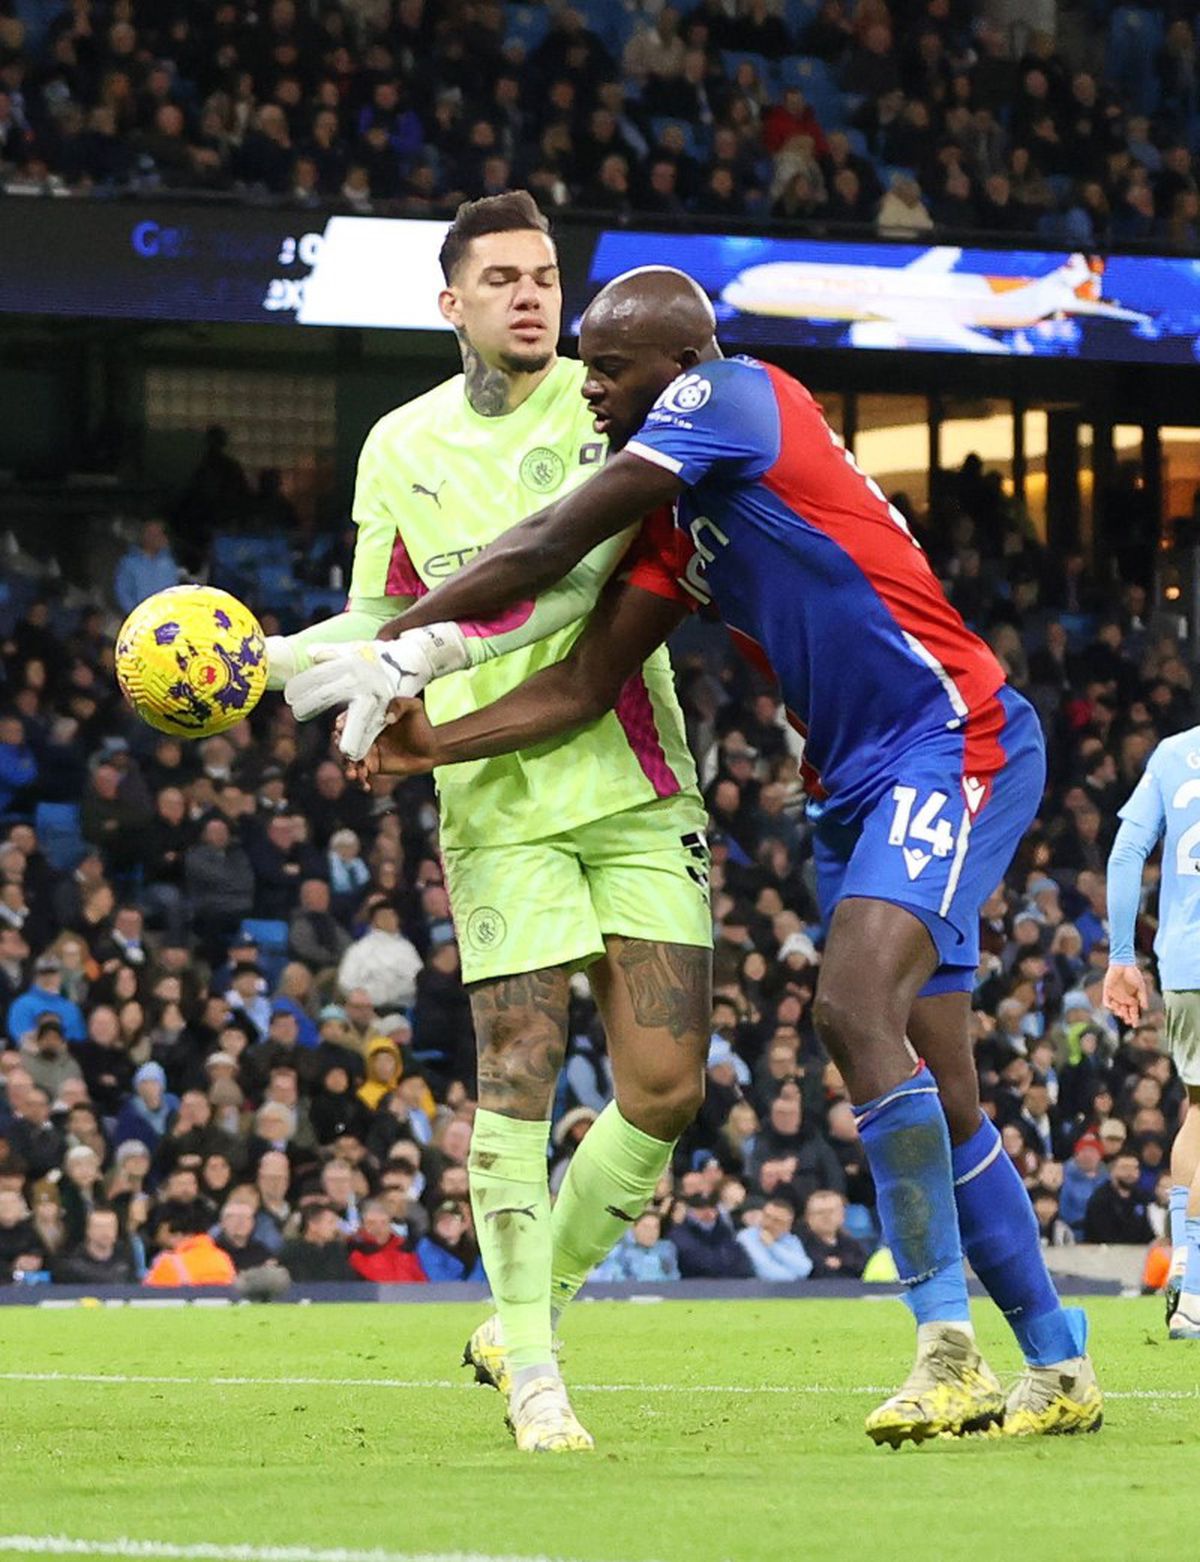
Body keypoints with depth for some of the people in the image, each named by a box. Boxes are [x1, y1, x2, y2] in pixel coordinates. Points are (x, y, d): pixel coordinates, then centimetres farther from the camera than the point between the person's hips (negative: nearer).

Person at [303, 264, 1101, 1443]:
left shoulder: (732, 397, -11)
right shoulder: (681, 524, 14)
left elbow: (546, 549, -14)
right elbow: (584, 684, 9)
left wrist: (390, 647, -7)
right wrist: (434, 744, -5)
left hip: (952, 746, -10)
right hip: (855, 786, 10)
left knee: (855, 1009, -25)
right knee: (937, 1100, 9)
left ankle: (948, 1350, -26)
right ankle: (1056, 1368, 19)